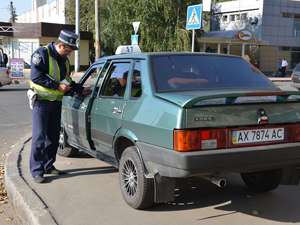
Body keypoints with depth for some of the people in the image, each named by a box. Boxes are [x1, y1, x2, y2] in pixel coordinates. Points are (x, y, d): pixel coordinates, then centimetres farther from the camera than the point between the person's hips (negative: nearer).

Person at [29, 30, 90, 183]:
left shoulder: (64, 60, 13)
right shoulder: (42, 54, -12)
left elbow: (67, 80, 21)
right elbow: (36, 77, -20)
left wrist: (80, 90, 8)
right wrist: (57, 85, -21)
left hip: (56, 102, 8)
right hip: (42, 101, -8)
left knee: (53, 136, 12)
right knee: (39, 136, -7)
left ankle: (49, 166, 23)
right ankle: (36, 171, -2)